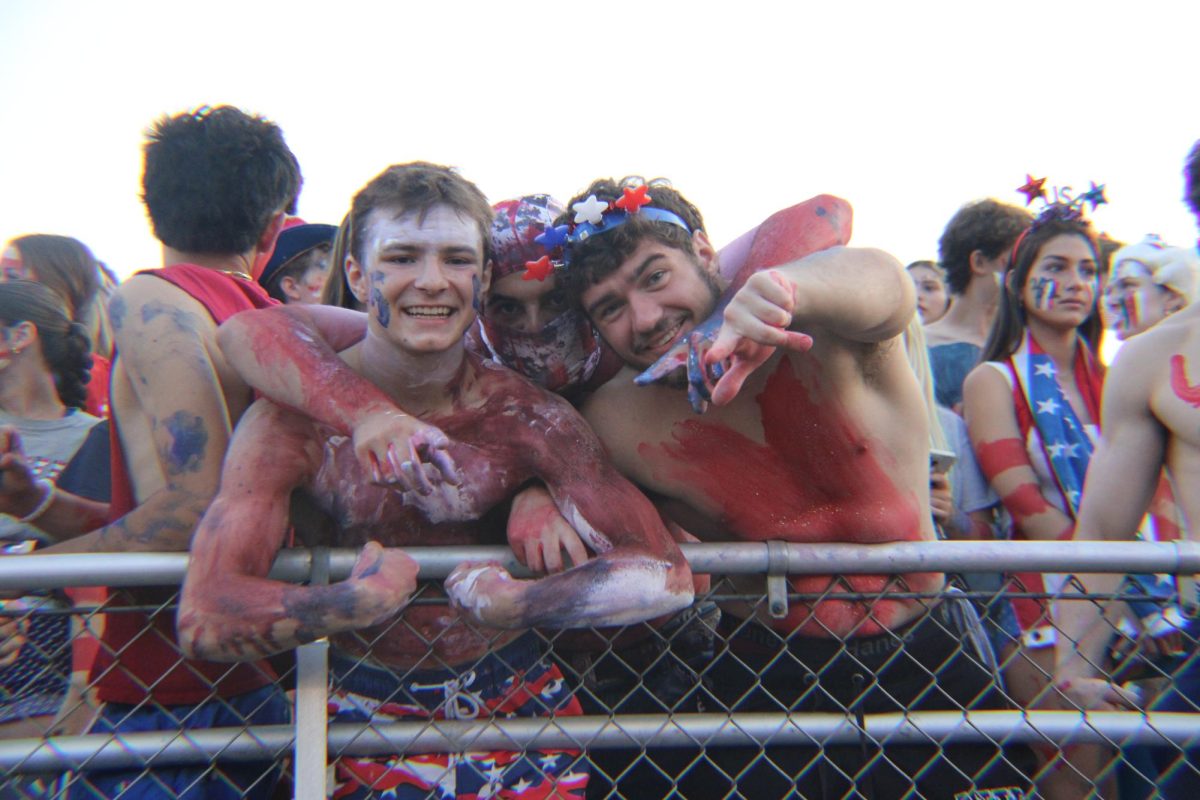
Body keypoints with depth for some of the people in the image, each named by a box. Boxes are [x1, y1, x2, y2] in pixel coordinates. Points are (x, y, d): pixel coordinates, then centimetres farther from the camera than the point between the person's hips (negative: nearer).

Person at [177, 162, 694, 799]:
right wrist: (371, 599, -25)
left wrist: (508, 603, -31)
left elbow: (665, 573, -23)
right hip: (361, 709, 0)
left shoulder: (528, 416, -14)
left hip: (516, 698, 1)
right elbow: (205, 617, -26)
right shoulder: (290, 419, -17)